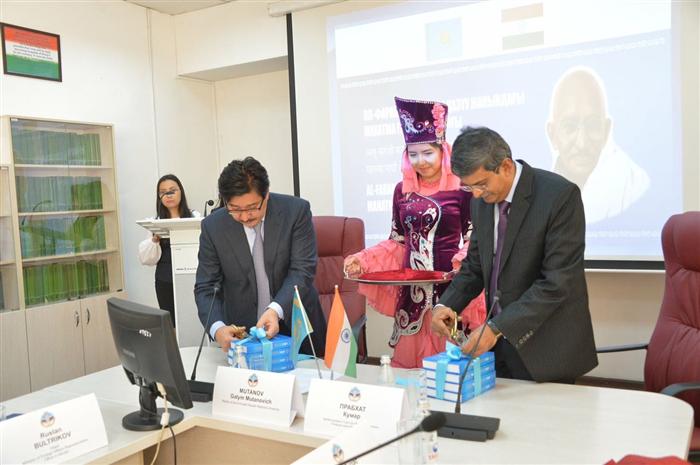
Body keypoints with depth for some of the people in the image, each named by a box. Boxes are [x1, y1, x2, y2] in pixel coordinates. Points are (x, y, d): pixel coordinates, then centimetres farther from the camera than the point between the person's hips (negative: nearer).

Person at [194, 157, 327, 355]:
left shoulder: (296, 210, -10)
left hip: (296, 327, -1)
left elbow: (302, 271, -13)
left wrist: (276, 310, -29)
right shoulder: (212, 226, -6)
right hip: (242, 333, 2)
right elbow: (205, 288, -4)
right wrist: (217, 328, -23)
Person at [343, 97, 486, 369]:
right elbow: (397, 241, 13)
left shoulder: (461, 188, -5)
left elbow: (473, 239, -1)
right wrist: (363, 261, 2)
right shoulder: (403, 190, 8)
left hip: (450, 285, -4)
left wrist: (464, 264, -20)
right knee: (409, 359, 9)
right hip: (411, 288, 4)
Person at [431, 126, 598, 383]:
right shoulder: (482, 201, 2)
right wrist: (446, 304, -6)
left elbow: (557, 282, -21)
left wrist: (497, 327, -25)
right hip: (501, 340, 6)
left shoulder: (560, 195, -18)